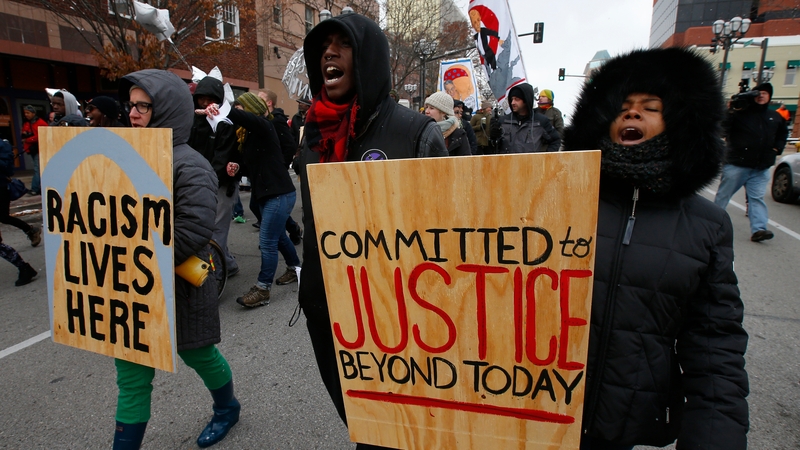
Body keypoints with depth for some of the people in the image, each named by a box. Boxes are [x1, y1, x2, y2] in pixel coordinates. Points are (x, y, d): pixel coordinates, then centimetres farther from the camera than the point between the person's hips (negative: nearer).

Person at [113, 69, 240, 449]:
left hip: (178, 292, -6)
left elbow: (193, 231, -27)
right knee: (131, 378, 12)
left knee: (199, 356, 17)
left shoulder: (188, 165, -16)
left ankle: (227, 409, 45)